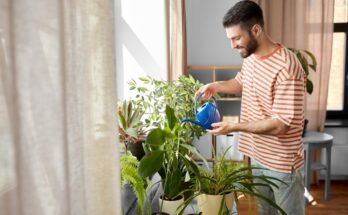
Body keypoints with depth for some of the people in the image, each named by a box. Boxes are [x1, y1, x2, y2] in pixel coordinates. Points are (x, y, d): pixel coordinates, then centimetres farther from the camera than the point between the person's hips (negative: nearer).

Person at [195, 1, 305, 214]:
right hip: (258, 156, 8)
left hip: (283, 164, -8)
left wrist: (234, 127, -25)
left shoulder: (286, 68, -28)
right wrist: (217, 86, 3)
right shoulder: (250, 58, 0)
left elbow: (281, 124, -28)